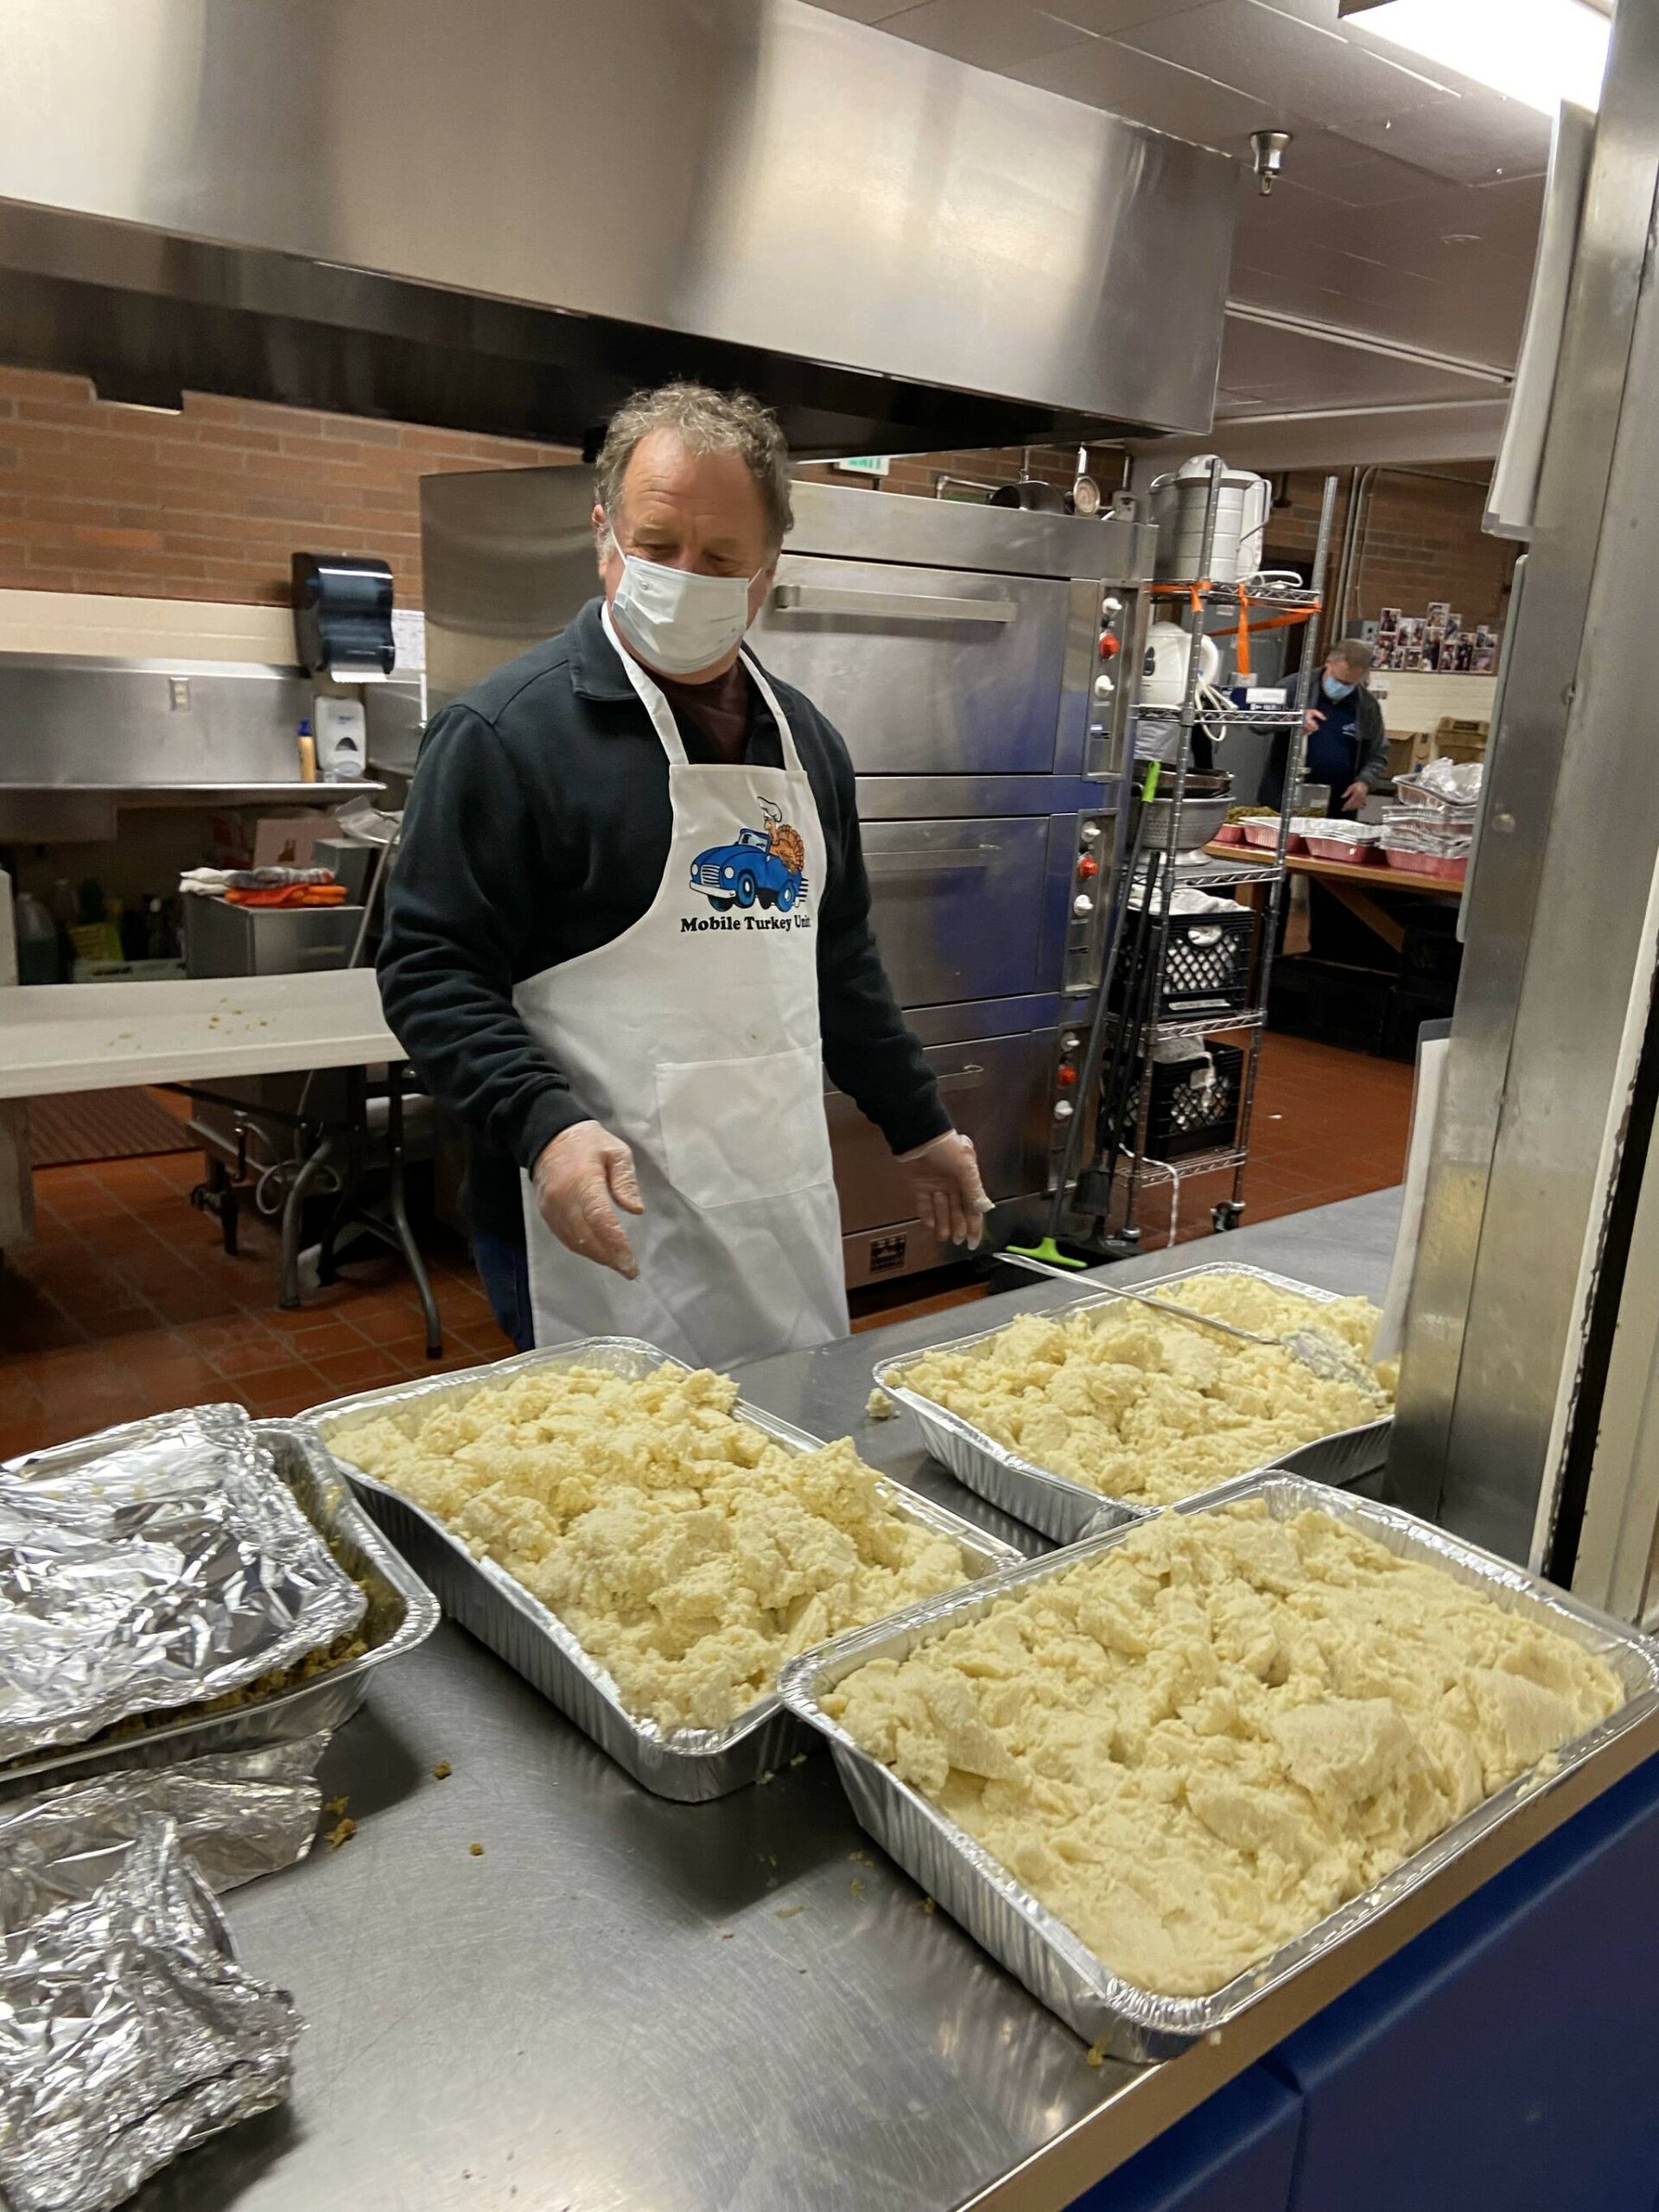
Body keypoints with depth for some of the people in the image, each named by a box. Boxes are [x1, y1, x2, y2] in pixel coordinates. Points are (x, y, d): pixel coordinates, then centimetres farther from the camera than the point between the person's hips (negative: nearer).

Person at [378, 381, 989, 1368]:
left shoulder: (805, 737, 10)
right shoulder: (507, 730, -11)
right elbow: (432, 970, -13)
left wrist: (917, 1122, 19)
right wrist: (544, 1124, -27)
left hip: (787, 1213, 7)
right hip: (605, 1228, -6)